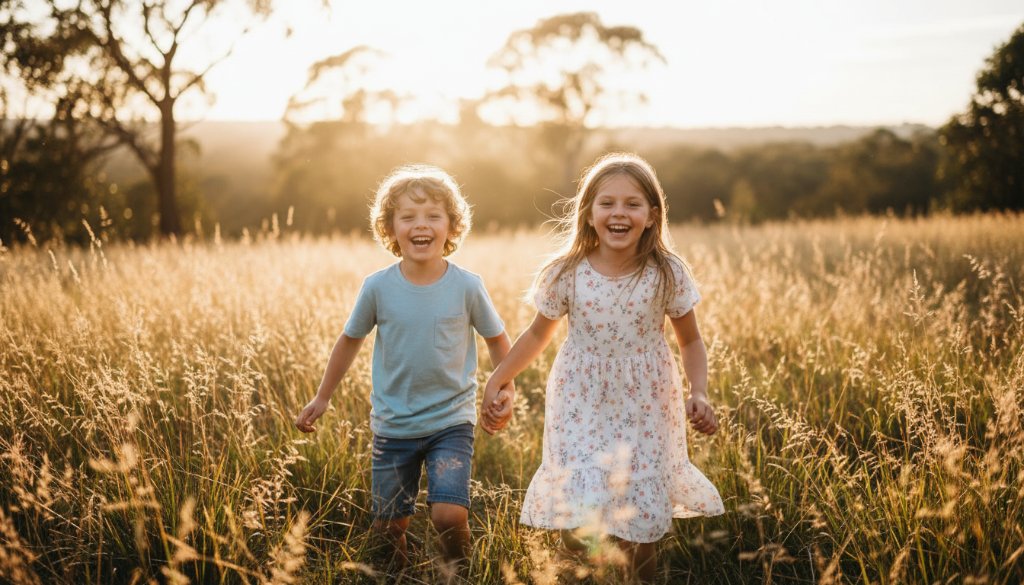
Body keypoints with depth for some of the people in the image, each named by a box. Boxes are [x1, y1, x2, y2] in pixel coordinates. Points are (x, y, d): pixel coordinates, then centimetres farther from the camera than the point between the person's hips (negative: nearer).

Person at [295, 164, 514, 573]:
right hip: (393, 427, 2)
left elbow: (497, 339, 5)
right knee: (389, 526, 9)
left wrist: (503, 393, 0)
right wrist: (322, 397, 12)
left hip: (451, 423, -1)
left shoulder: (467, 287, -10)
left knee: (449, 515, -17)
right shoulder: (378, 287, -8)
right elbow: (350, 340, 7)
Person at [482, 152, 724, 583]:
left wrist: (699, 394, -10)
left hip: (645, 413, 0)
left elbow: (691, 342, 4)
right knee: (576, 529, -9)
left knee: (636, 536, 1)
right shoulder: (566, 274, -6)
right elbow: (538, 333, 10)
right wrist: (497, 381, 6)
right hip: (581, 409, 0)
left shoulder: (667, 274, -7)